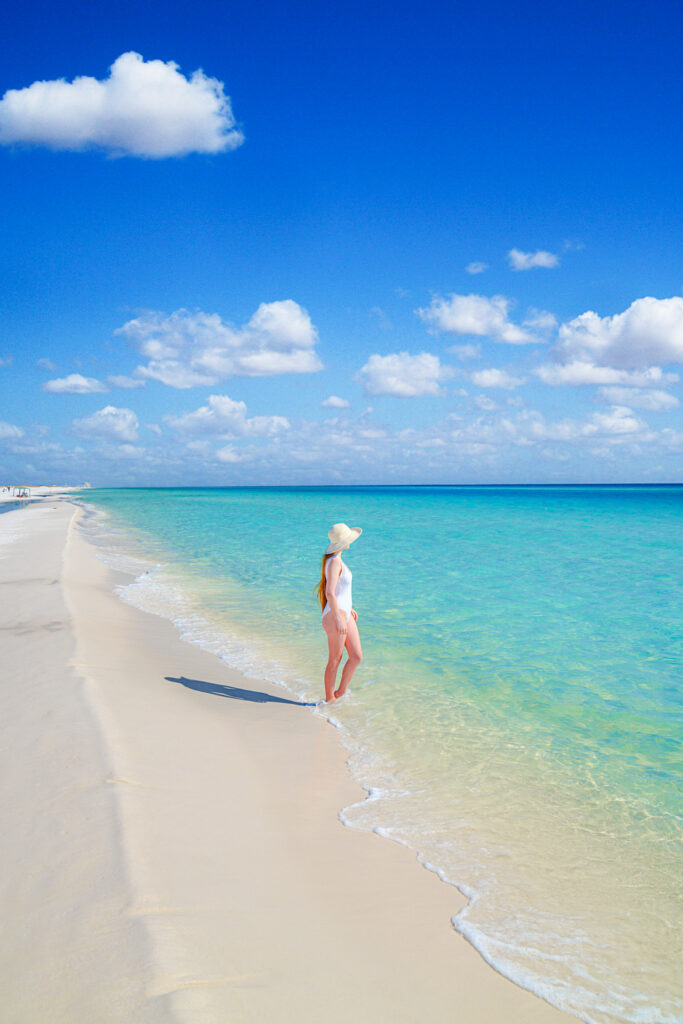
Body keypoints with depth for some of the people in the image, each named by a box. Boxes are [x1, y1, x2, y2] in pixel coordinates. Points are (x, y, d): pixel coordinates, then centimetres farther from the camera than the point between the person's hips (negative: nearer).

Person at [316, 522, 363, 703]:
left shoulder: (335, 559, 11)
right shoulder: (334, 561, -18)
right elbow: (329, 593, -24)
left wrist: (348, 608, 27)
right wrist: (338, 619, -23)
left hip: (345, 614, 9)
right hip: (335, 616, -9)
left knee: (357, 656, 10)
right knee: (335, 659, 4)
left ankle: (341, 692, 23)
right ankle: (329, 699, 18)